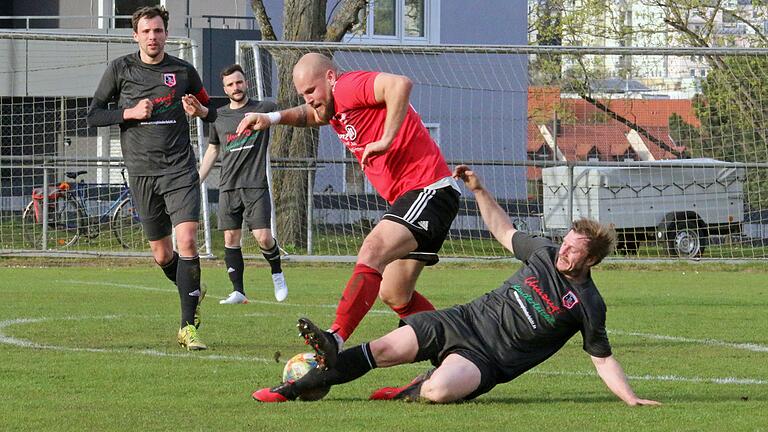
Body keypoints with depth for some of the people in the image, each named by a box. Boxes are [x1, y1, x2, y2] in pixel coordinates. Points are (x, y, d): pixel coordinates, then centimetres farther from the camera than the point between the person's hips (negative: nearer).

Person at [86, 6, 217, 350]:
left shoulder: (183, 70, 6)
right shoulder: (120, 69, 4)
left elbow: (211, 111, 18)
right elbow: (93, 115, 5)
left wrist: (201, 111, -6)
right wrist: (130, 112, -10)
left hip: (180, 170, -1)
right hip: (142, 173, 1)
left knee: (186, 241, -18)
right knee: (162, 254, 8)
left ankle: (188, 328, -16)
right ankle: (193, 293, 40)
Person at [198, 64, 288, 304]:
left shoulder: (262, 110, 4)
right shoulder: (219, 117, 13)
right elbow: (212, 152, 23)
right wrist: (196, 182, 19)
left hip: (256, 185, -3)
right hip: (228, 186, 3)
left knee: (263, 237, -12)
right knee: (231, 238, -2)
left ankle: (277, 274, 15)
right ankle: (238, 292, 1)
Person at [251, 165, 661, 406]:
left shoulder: (588, 306, -7)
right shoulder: (544, 254, 6)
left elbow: (603, 359, -2)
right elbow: (503, 231, 21)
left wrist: (631, 399, -13)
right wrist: (479, 190, 13)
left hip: (487, 360, -5)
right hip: (465, 320, 5)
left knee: (439, 391, -35)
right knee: (384, 350, -8)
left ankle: (412, 392, 1)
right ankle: (294, 388, -2)